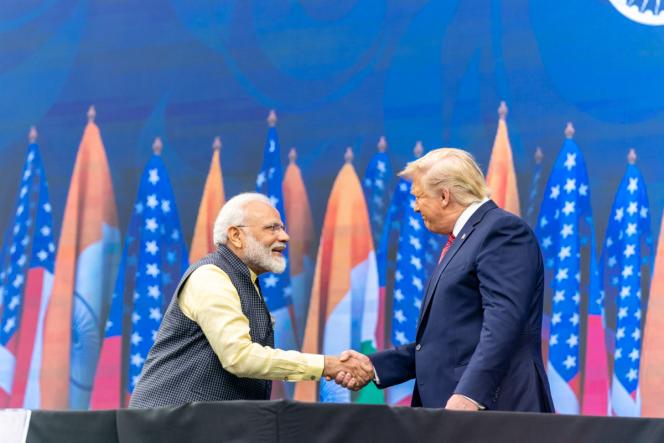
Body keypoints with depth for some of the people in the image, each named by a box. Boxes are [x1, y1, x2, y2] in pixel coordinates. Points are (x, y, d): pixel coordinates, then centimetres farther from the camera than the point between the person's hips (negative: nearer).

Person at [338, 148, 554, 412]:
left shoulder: (503, 230, -6)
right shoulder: (460, 242, 23)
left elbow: (503, 322, -19)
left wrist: (470, 394, -27)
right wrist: (374, 366, 16)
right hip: (449, 410, 9)